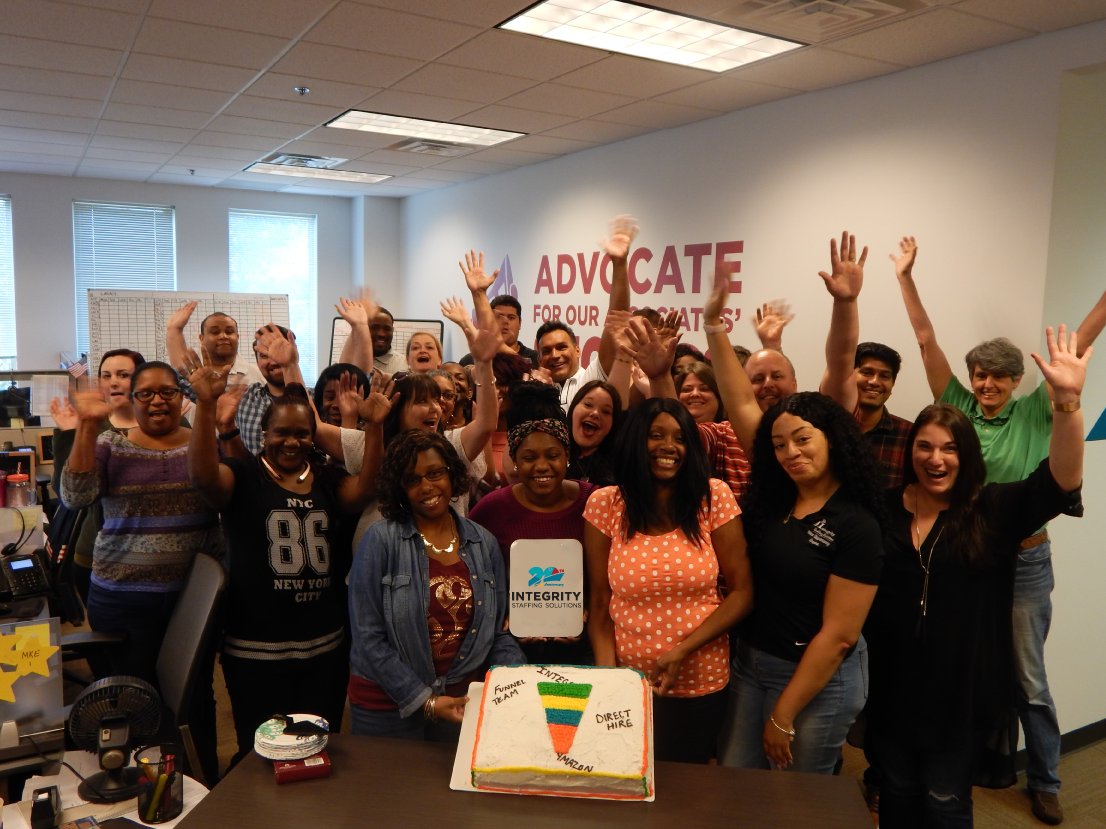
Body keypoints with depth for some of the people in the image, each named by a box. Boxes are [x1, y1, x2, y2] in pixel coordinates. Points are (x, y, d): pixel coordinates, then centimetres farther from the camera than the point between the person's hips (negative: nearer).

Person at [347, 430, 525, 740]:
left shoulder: (483, 543, 1)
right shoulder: (381, 540, -11)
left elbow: (499, 631, 5)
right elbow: (369, 638, -13)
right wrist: (424, 700, -16)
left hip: (461, 700, 3)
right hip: (388, 705, -3)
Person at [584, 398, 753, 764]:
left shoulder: (714, 497, -8)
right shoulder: (604, 504, -7)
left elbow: (741, 592, -6)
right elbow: (599, 602, -2)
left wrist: (683, 651, -16)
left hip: (701, 682, 0)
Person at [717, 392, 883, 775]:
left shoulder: (857, 525, -16)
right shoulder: (769, 502, 0)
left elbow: (839, 634, -18)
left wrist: (783, 716, -15)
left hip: (819, 677, -5)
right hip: (749, 663, 6)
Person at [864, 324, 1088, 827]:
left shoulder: (993, 510, -7)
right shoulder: (883, 508, -2)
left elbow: (1061, 480, -22)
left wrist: (1067, 400, -34)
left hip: (962, 691, -1)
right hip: (892, 687, 2)